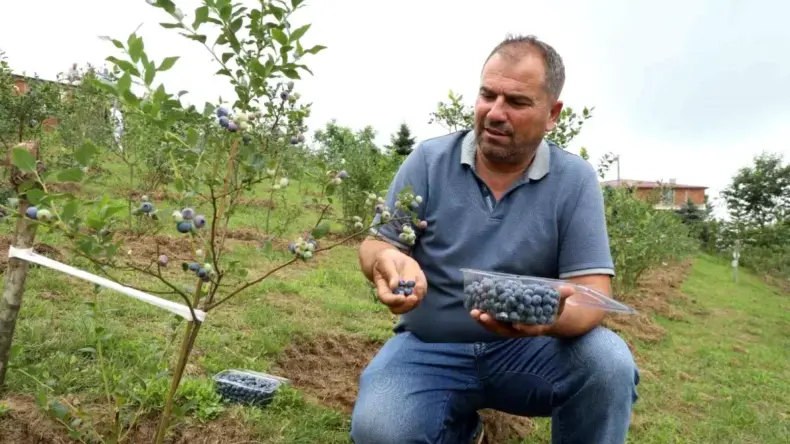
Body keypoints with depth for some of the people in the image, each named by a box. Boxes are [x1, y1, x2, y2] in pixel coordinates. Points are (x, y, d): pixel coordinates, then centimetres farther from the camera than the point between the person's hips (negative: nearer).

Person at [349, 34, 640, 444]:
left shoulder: (575, 180, -6)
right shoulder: (429, 161, -4)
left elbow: (591, 295, -11)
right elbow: (376, 245, -2)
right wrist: (388, 264, -28)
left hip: (527, 349, 0)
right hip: (430, 349, 1)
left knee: (609, 362, -28)